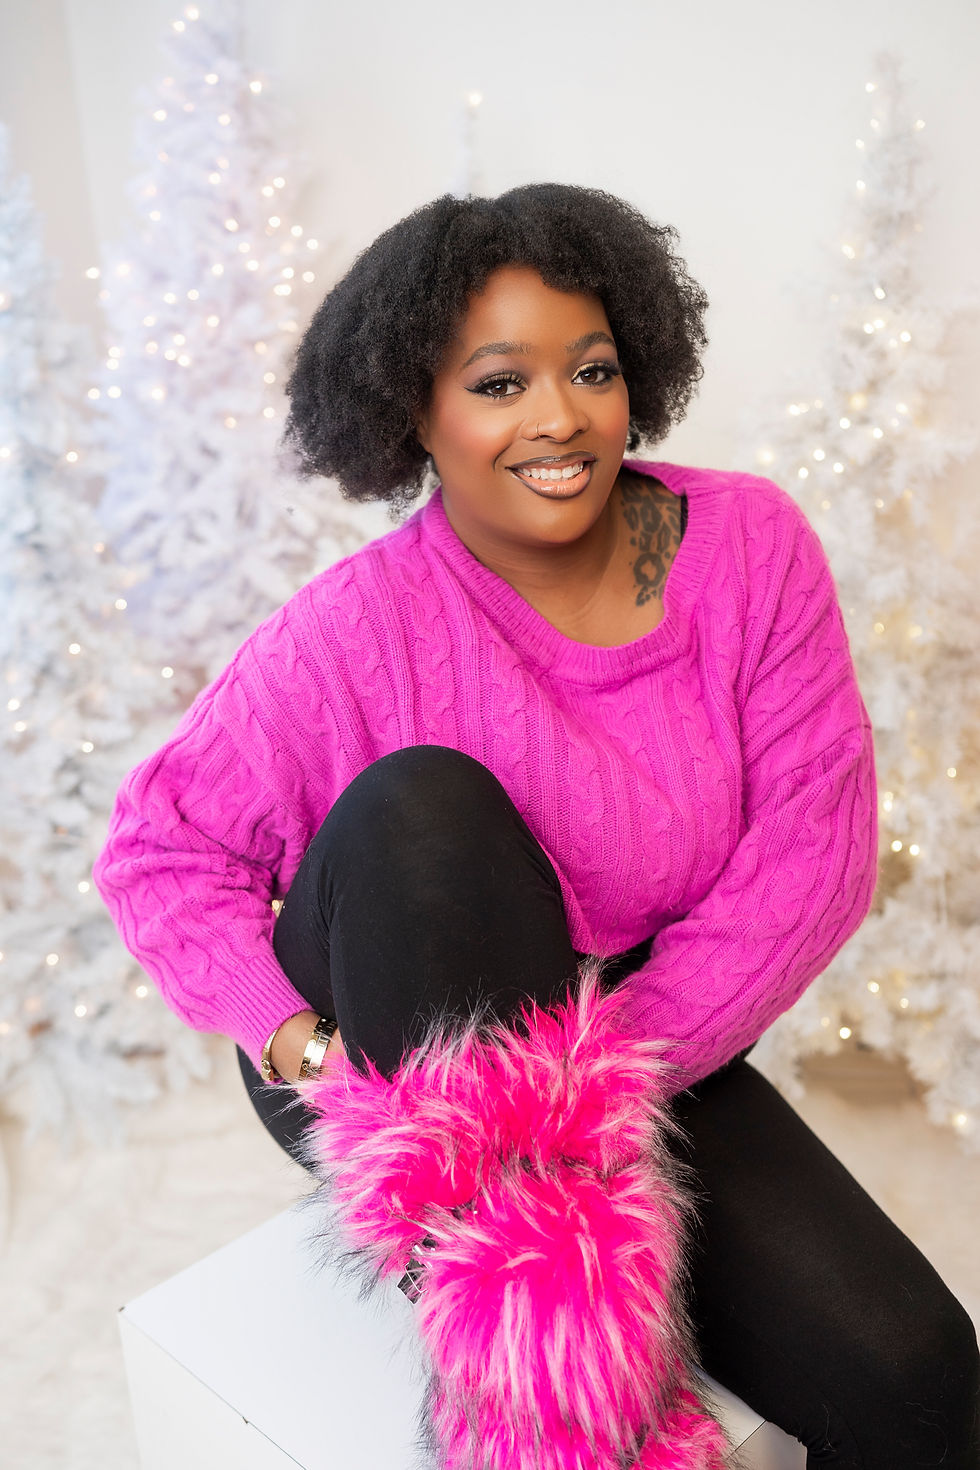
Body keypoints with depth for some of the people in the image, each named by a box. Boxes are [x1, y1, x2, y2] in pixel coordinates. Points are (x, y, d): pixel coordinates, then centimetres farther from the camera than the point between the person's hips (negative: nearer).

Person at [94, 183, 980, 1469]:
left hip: (655, 1054, 2)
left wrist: (629, 1054, -18)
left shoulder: (748, 546, -9)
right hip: (405, 1066, -1)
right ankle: (525, 1358, -27)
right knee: (419, 799, -34)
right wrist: (300, 1046, -23)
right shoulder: (357, 630, -17)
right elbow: (158, 849, -8)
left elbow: (813, 844, -10)